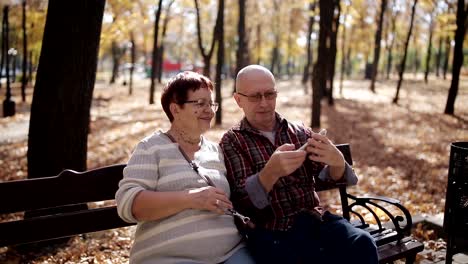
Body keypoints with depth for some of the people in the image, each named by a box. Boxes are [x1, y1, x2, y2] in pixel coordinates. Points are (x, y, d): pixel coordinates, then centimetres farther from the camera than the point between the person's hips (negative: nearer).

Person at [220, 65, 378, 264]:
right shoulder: (231, 142, 4)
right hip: (271, 231, -4)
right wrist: (271, 172, -29)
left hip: (314, 219, 4)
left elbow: (334, 176, 5)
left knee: (362, 243, -23)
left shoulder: (300, 133, 13)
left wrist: (337, 162, -20)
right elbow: (240, 201, -9)